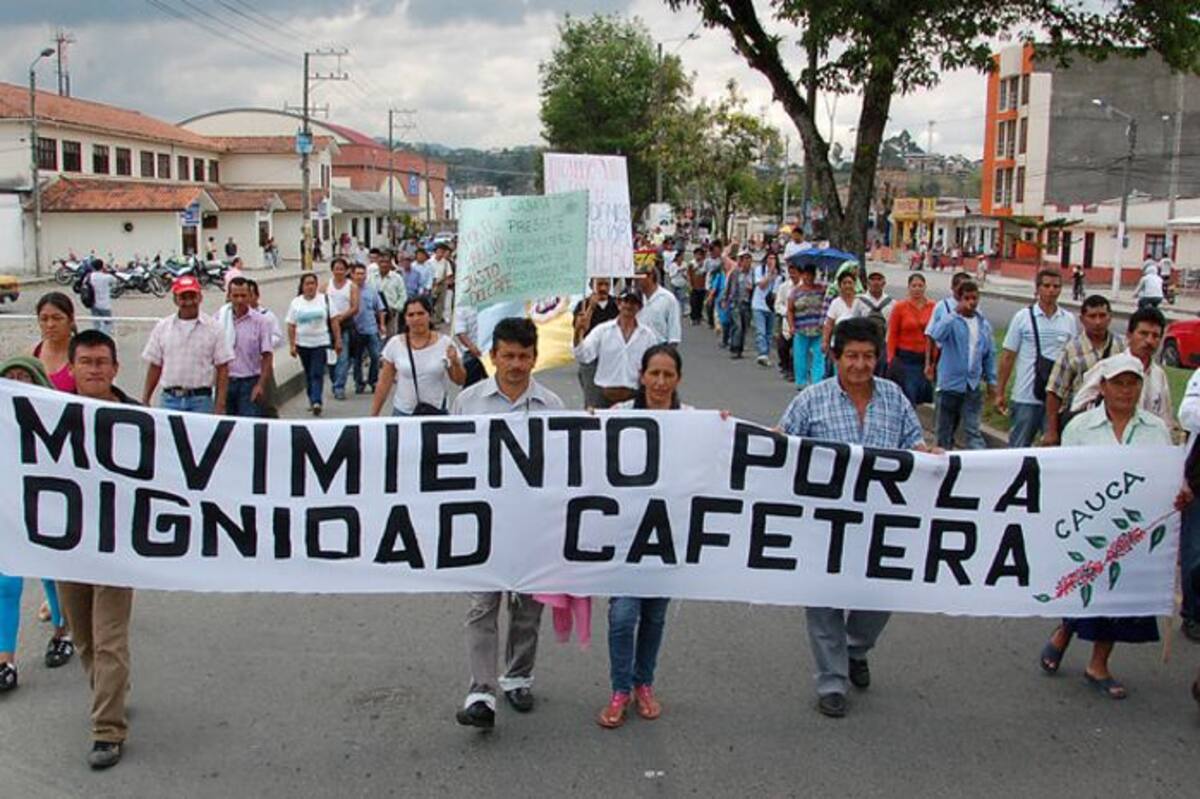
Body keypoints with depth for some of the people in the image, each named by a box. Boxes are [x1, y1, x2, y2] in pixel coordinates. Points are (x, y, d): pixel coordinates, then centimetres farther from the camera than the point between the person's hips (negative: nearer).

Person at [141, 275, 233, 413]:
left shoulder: (213, 328, 1)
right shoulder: (162, 327, 9)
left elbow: (222, 369, -1)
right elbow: (155, 366, 11)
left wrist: (220, 405, -8)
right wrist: (145, 401, 7)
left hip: (201, 399, -2)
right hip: (170, 399, 2)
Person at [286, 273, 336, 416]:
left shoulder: (324, 300, 0)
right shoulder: (296, 302, 4)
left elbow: (333, 321, 2)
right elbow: (291, 326, 4)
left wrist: (337, 339, -1)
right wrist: (292, 345, -1)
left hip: (321, 343, -3)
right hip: (303, 343, 3)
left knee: (317, 373, -12)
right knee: (309, 374, 11)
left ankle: (316, 402, -19)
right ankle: (313, 402, 21)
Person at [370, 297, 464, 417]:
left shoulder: (445, 343, -4)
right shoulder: (394, 345, -2)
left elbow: (460, 381, 1)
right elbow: (384, 384, 4)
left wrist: (456, 363, -18)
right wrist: (373, 415, 4)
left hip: (437, 412, 0)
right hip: (403, 412, 0)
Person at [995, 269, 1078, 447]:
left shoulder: (1069, 320, 5)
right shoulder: (1022, 317, -1)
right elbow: (1008, 357, 1)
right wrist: (1001, 393, 1)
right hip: (1026, 397, -2)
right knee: (1018, 446, 5)